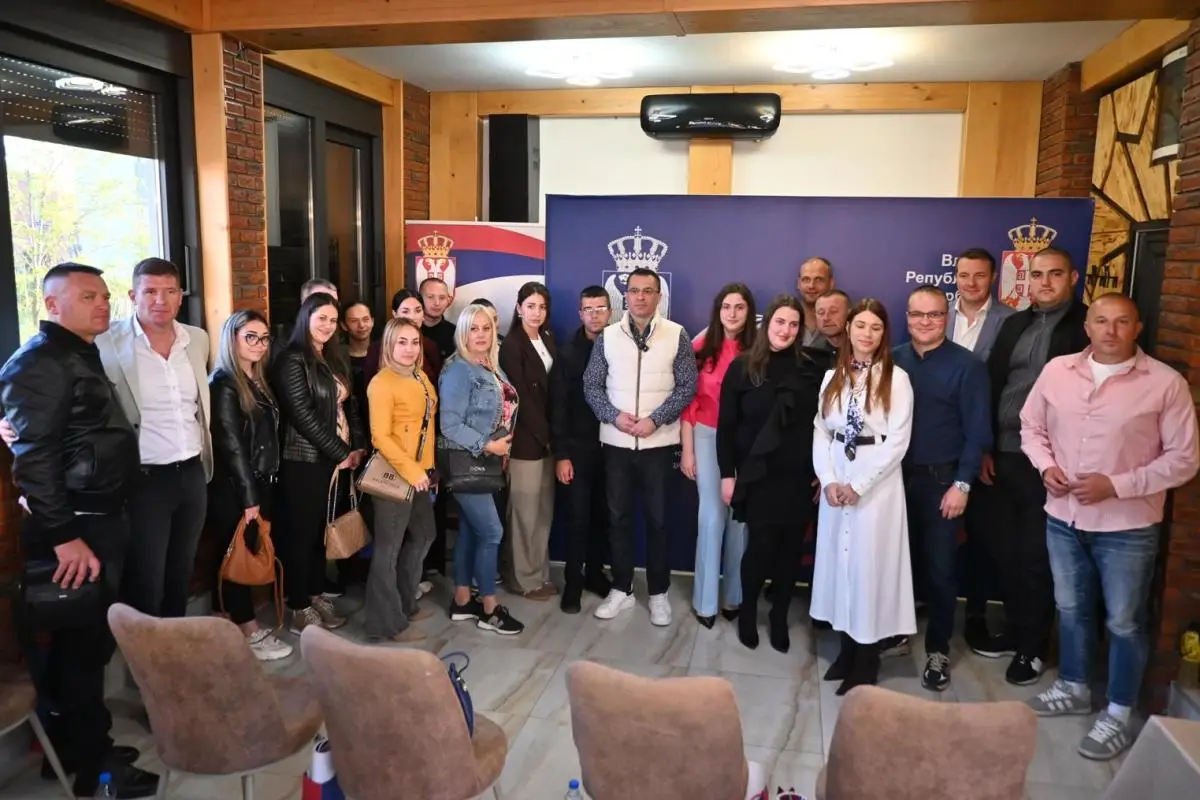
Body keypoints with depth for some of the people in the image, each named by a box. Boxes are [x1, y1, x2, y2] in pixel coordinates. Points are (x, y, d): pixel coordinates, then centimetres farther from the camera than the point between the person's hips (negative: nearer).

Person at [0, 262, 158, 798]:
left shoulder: (85, 355, 15)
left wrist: (110, 522, 17)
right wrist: (63, 536, -23)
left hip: (103, 521, 9)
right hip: (76, 529, -9)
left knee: (94, 638, 17)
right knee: (81, 644, 1)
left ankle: (87, 747, 31)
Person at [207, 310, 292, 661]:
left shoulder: (259, 381, 13)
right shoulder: (223, 384, -11)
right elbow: (230, 444, -16)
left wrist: (263, 489, 9)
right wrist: (248, 496, -16)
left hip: (262, 484, 8)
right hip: (233, 488, -8)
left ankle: (241, 628, 20)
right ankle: (249, 635, 8)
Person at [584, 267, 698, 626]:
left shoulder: (676, 335, -2)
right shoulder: (607, 336, 3)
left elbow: (687, 386, -5)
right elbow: (591, 385, 3)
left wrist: (655, 419, -15)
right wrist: (614, 416, -13)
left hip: (658, 442, -2)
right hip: (615, 441, 2)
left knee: (657, 519, 7)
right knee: (618, 516, 10)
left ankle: (658, 593, 20)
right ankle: (621, 589, 24)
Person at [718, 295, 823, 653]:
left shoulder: (810, 369, 2)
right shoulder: (742, 367, -3)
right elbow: (726, 425, -3)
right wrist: (727, 474, -6)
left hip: (798, 477, 2)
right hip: (758, 476, -2)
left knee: (790, 548, 8)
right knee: (760, 545, 1)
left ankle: (779, 616, 25)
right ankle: (747, 610, 24)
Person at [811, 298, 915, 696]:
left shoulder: (896, 378, -5)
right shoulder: (832, 376, 8)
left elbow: (898, 441, -11)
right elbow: (821, 432, 6)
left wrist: (859, 485, -14)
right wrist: (828, 480, -8)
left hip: (877, 482, -4)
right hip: (835, 480, 4)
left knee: (870, 563, 0)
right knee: (839, 559, 8)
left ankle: (866, 662, 13)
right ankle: (847, 649, 22)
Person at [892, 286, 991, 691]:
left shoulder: (967, 366, -5)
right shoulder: (892, 361, 4)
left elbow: (978, 432, -7)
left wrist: (962, 484, -12)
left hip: (941, 480, -2)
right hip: (896, 476, 3)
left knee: (939, 567, 5)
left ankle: (938, 649, 20)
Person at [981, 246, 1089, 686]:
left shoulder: (1089, 327, -4)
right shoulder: (1015, 323, 12)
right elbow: (990, 384, 9)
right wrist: (984, 448, 3)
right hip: (1002, 456, 5)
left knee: (1037, 555, 5)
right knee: (1004, 549, 14)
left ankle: (1033, 646, 21)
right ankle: (1015, 629, 32)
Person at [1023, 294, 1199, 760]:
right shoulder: (1057, 371, 0)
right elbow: (1031, 426, 11)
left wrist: (1117, 485, -19)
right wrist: (1046, 465, -8)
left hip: (1127, 526, -4)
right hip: (1064, 517, 4)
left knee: (1124, 622, 10)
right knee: (1071, 608, 20)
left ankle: (1118, 714, 27)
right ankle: (1073, 688, 40)